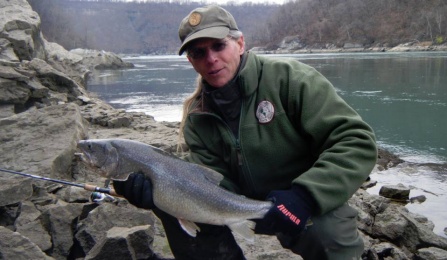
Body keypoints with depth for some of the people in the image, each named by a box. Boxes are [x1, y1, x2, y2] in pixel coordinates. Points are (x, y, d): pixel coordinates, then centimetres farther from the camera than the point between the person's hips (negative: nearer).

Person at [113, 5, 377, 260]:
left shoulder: (288, 78, -17)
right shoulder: (197, 119, -2)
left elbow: (358, 141, -21)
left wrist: (304, 196, -33)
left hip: (314, 205, -4)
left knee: (328, 232, -37)